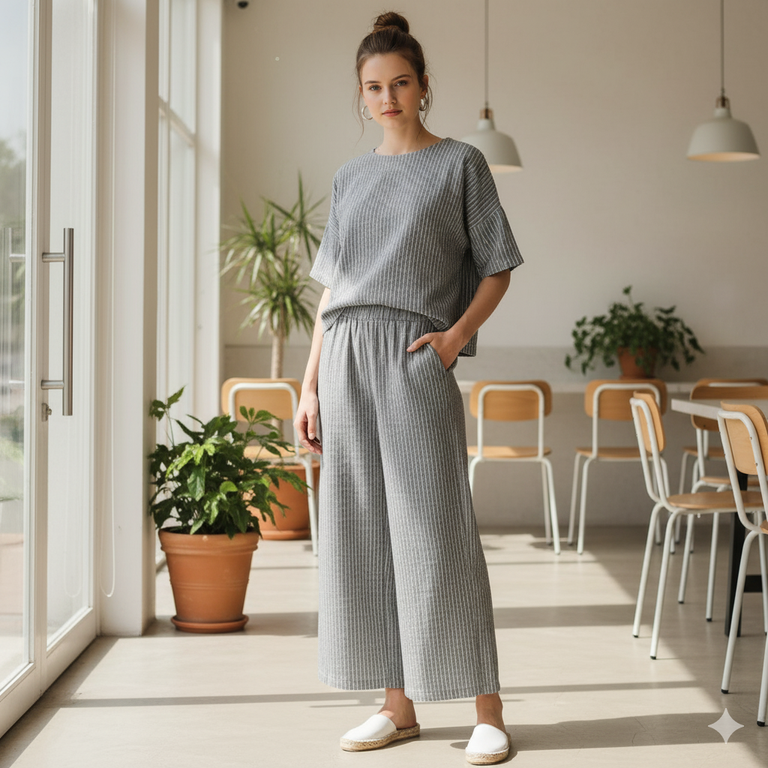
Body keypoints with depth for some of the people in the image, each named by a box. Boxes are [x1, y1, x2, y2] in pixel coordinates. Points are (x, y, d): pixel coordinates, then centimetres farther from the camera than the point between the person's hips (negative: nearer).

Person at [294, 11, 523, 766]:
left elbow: (497, 267, 4)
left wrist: (460, 332, -13)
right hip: (346, 360, 5)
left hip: (415, 358, -5)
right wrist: (310, 385, 12)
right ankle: (397, 704, 12)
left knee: (435, 528, -9)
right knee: (361, 530, 3)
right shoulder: (350, 177, 17)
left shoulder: (459, 163, 6)